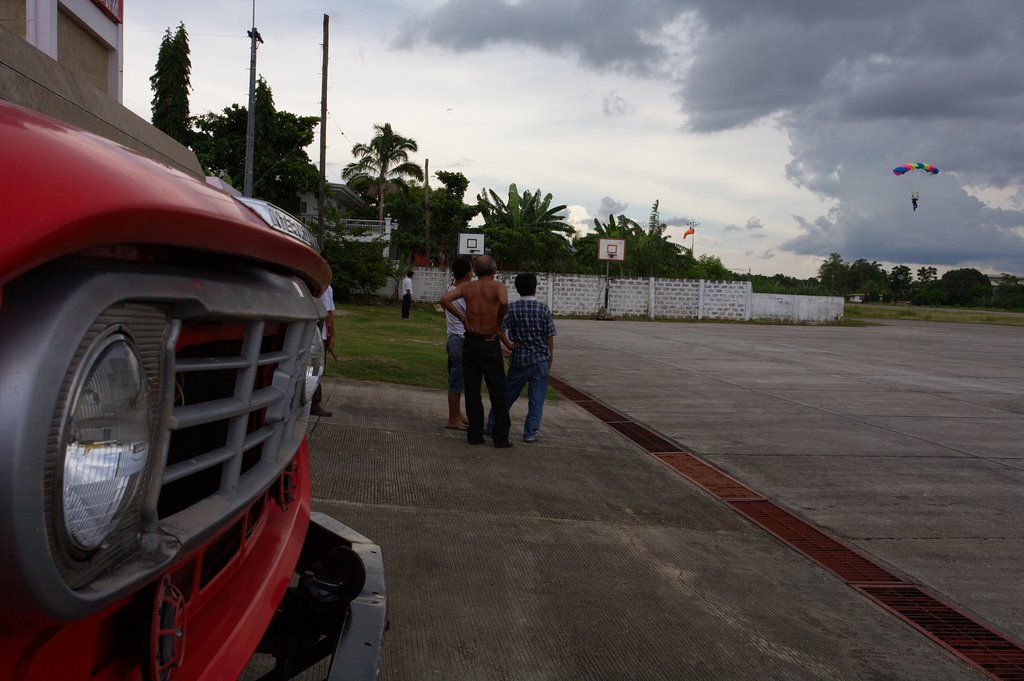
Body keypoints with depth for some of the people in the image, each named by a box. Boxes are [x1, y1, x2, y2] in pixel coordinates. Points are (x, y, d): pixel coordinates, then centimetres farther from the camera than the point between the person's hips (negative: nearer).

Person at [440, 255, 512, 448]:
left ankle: (475, 434, 13)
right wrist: (498, 322, -14)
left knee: (472, 391, 10)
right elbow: (503, 302, -30)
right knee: (497, 393, 6)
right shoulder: (498, 287, -8)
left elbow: (445, 299, -11)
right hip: (490, 344, -3)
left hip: (470, 342, 3)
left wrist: (462, 317, -3)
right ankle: (501, 437, 8)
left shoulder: (467, 287, 2)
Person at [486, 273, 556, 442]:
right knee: (536, 399, 4)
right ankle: (530, 432, 3)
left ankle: (492, 426, 21)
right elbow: (550, 336, -2)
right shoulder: (544, 309, -4)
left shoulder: (512, 308, -3)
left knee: (507, 395, 14)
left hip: (518, 360, 2)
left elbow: (499, 328, -15)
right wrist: (551, 356, 10)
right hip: (540, 359, -2)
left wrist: (508, 344, -1)